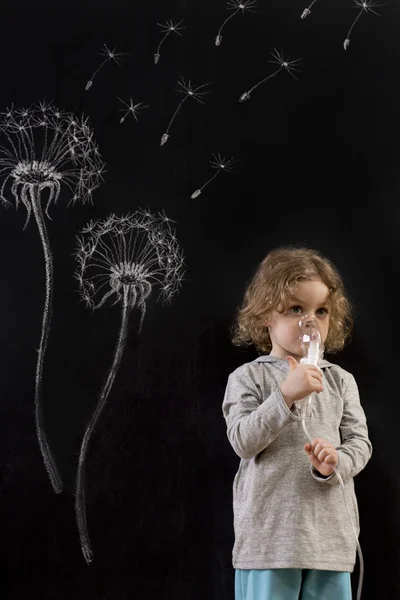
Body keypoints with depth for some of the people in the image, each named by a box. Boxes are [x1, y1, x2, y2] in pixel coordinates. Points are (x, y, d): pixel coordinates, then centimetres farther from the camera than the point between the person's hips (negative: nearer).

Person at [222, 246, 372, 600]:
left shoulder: (340, 380, 8)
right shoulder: (248, 377, -2)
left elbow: (360, 441, 6)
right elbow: (243, 442, -11)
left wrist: (336, 462, -16)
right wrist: (286, 395, -20)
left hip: (331, 531, 3)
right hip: (270, 530, -3)